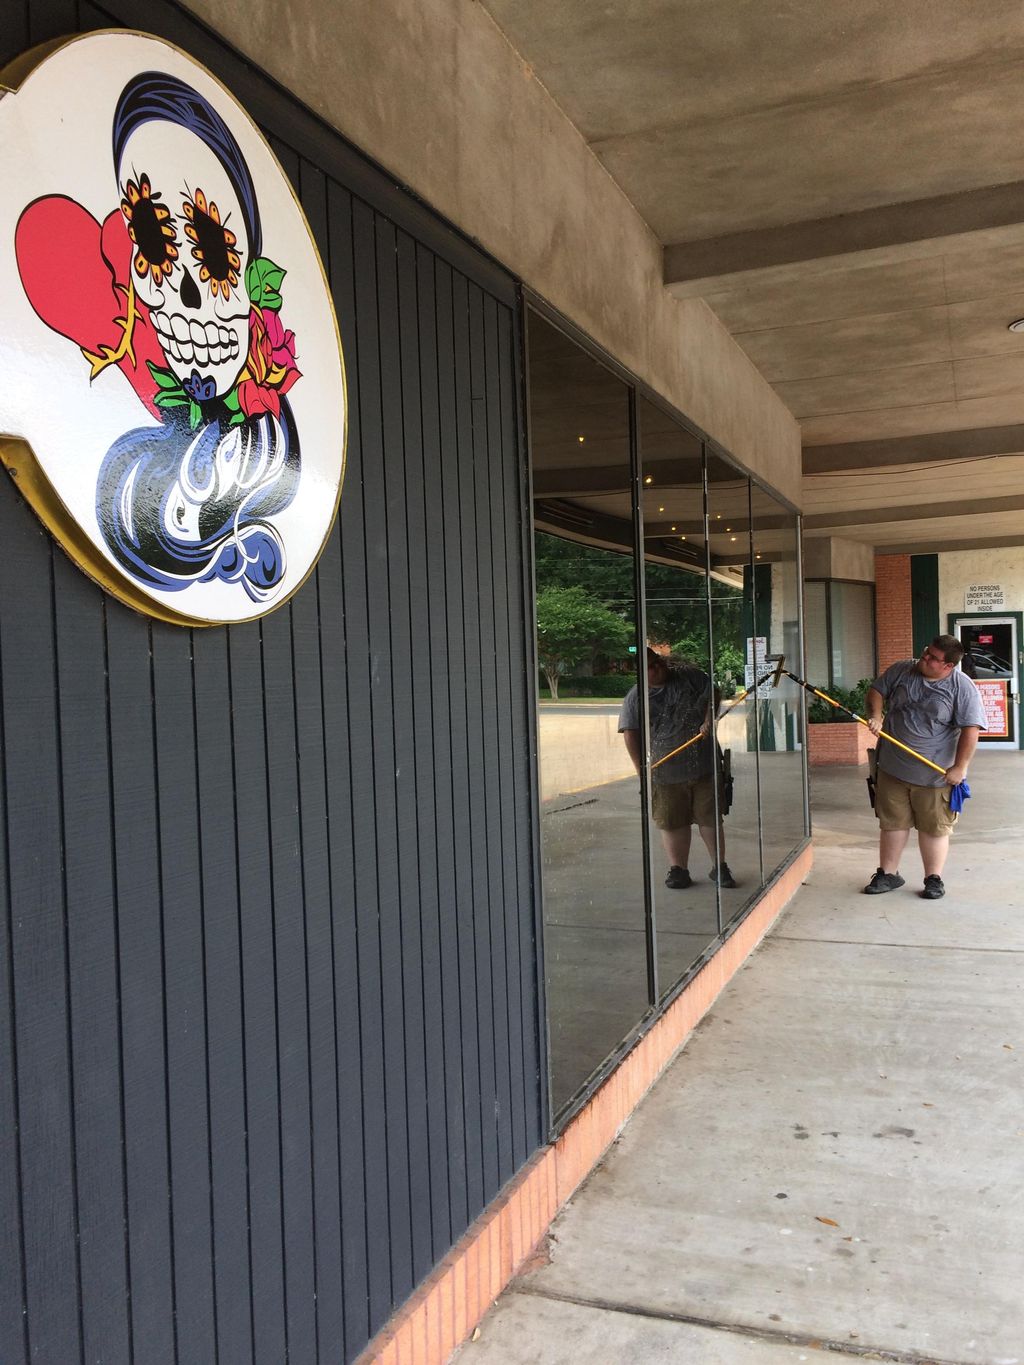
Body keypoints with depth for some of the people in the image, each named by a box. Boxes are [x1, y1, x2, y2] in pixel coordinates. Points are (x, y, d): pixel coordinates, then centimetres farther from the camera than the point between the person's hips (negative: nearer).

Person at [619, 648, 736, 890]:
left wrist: (708, 721, -11)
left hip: (703, 765, 0)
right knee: (672, 823, 8)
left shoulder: (689, 677, -1)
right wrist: (642, 769, -5)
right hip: (665, 772, 0)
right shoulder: (634, 699, -3)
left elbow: (712, 696, 6)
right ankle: (678, 870, 20)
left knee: (710, 818, 9)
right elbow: (630, 734, -2)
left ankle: (719, 867, 21)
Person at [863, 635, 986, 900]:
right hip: (893, 768, 3)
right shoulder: (902, 670, 1)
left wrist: (960, 767, -17)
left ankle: (934, 878, 22)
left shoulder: (962, 688, -11)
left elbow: (971, 729, -14)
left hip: (934, 775, -3)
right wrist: (875, 715, -8)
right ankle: (888, 874, 23)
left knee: (934, 828, 7)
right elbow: (877, 690, 12)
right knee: (892, 823, 12)